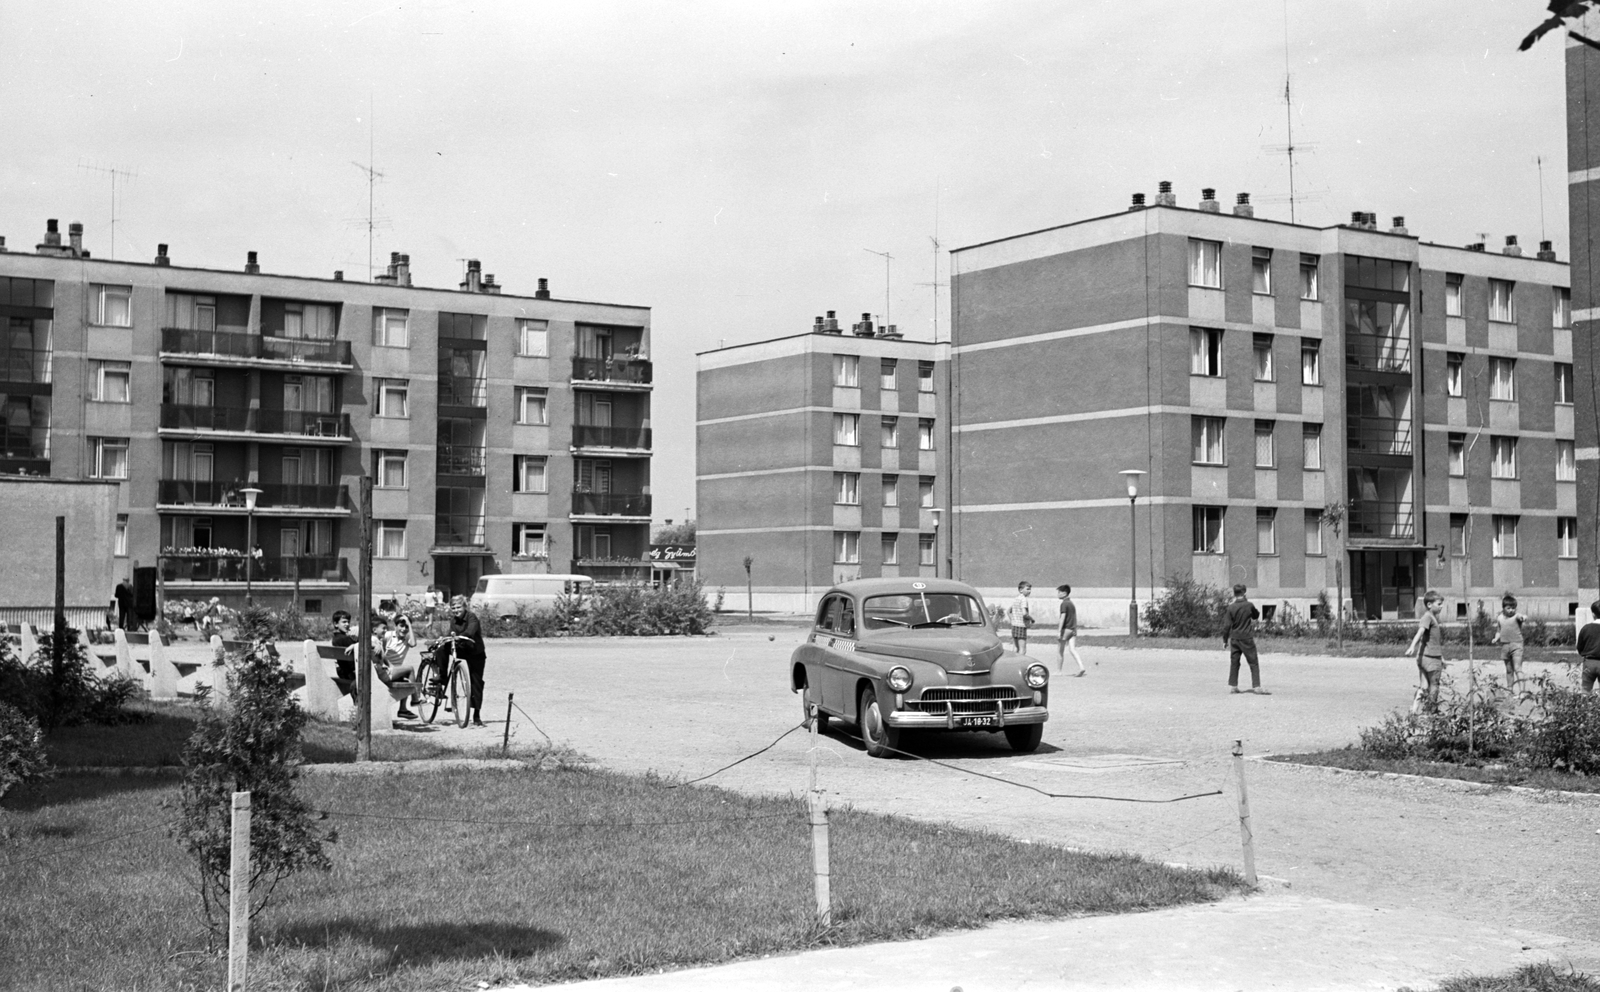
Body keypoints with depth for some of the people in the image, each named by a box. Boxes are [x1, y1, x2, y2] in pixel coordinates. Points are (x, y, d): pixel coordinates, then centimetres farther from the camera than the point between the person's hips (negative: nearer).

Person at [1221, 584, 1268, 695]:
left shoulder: (1231, 607, -5)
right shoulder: (1249, 605, -8)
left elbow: (1227, 625, -5)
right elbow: (1256, 615, 12)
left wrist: (1225, 640, 4)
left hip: (1234, 639, 2)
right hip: (1247, 638, -2)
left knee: (1234, 662, 12)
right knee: (1254, 663, 2)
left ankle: (1233, 685, 13)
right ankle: (1256, 686, -4)